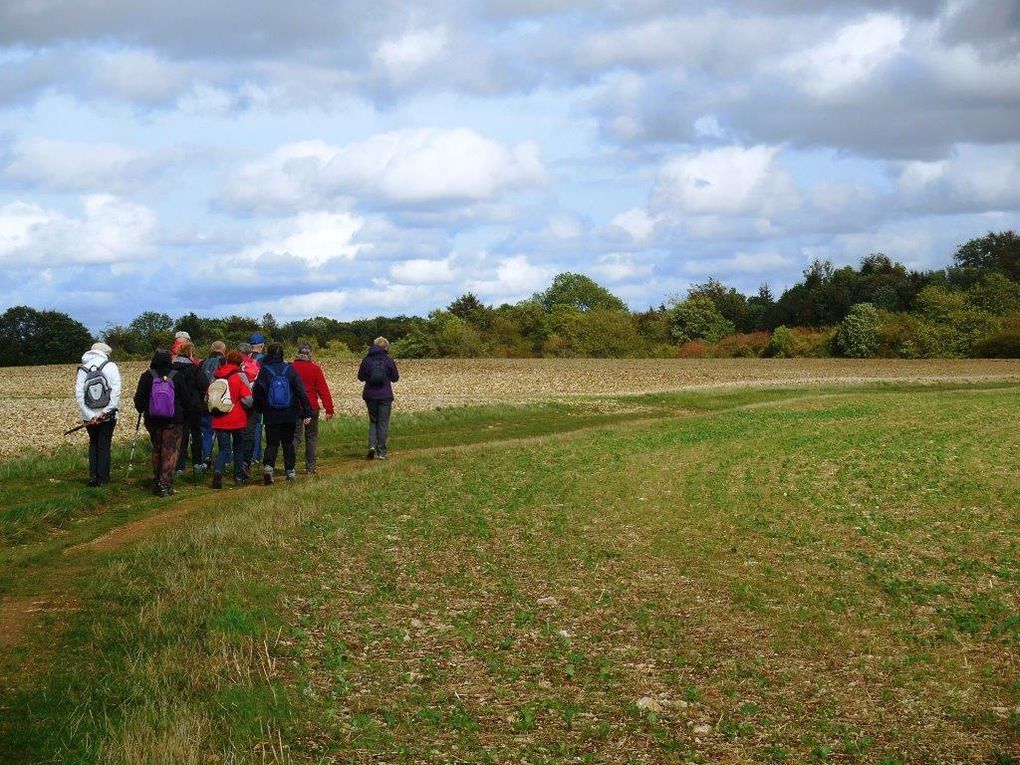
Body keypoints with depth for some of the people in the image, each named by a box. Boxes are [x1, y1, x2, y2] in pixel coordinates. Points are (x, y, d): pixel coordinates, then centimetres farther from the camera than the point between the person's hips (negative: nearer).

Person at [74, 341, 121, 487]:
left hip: (90, 418, 2)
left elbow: (79, 395, -4)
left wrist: (90, 416, -7)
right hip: (108, 417, -2)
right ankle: (103, 479, 9)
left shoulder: (83, 370, 3)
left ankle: (93, 477, 12)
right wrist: (107, 411, -14)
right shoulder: (110, 366, -5)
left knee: (93, 445, 18)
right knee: (104, 446, 8)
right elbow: (116, 391, -15)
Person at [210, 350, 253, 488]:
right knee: (238, 447, 17)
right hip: (237, 419, -2)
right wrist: (248, 406, 8)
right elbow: (248, 399, -13)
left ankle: (218, 471, -21)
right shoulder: (240, 376, -8)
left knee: (224, 449, 5)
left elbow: (208, 396, 10)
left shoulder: (216, 375, 4)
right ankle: (239, 476, 21)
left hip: (219, 420, 3)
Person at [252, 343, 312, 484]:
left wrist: (259, 409, 13)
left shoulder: (264, 371, -6)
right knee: (288, 442, 16)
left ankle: (268, 466, -18)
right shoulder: (289, 370, -3)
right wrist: (306, 413, -1)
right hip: (289, 414, 1)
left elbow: (257, 393, -4)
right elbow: (301, 392, -4)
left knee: (272, 443, 5)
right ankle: (290, 471, 17)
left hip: (271, 415, -1)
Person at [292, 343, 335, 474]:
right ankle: (310, 467, 9)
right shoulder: (315, 369, -7)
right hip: (311, 408, -1)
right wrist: (329, 409, -4)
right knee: (311, 437, 10)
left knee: (295, 436, 6)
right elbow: (323, 390, -7)